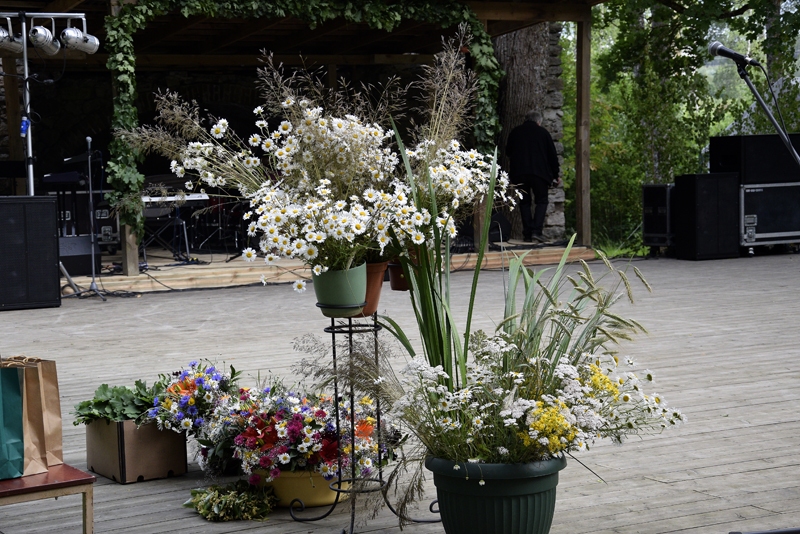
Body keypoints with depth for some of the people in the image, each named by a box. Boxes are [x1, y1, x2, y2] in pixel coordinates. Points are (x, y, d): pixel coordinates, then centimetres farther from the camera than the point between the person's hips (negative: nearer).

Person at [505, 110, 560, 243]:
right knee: (541, 201, 5)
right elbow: (552, 155, 5)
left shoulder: (515, 132, 9)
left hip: (519, 173, 2)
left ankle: (527, 234, 4)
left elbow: (508, 152, 17)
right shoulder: (543, 132, 3)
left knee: (525, 202, 9)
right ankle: (536, 231, -11)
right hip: (539, 172, -2)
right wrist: (555, 175, 13)